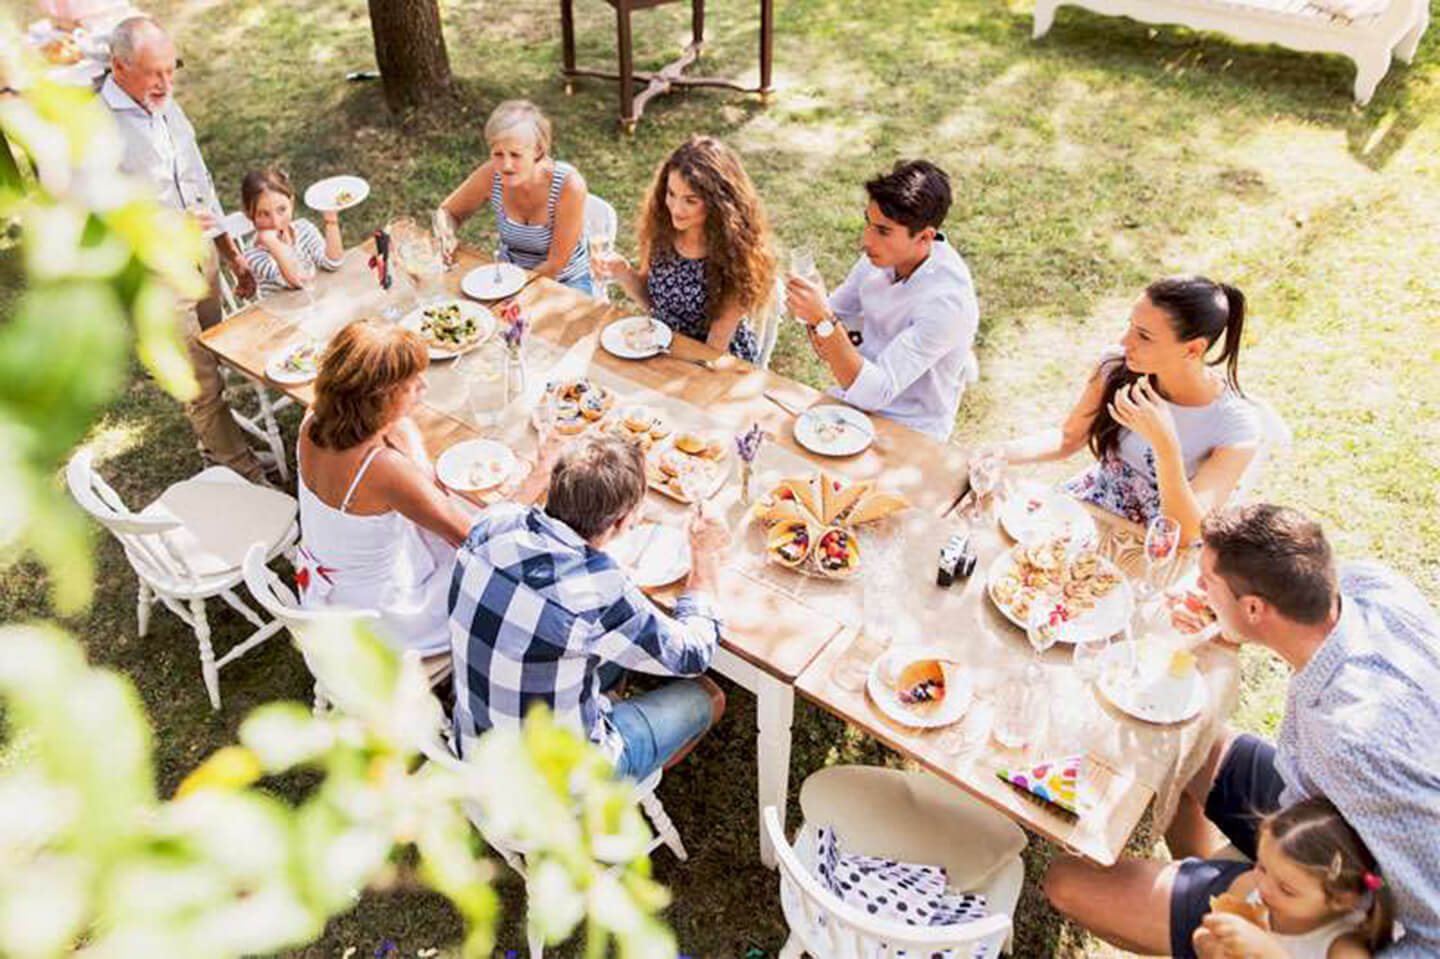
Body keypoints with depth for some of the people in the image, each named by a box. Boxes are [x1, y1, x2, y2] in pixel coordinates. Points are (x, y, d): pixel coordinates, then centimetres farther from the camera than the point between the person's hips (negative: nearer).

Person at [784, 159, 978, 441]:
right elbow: (836, 310, 10)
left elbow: (874, 392, -31)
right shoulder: (884, 254, -8)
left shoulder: (947, 300, -29)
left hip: (908, 432, -6)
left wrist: (823, 322, -39)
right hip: (861, 393, 7)